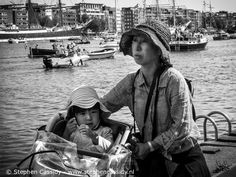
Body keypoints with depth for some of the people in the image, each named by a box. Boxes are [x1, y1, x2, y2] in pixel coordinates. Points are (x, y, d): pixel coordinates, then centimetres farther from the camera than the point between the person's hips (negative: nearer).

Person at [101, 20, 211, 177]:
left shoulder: (174, 79, -19)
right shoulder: (131, 82, -3)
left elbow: (182, 127, -18)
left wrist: (150, 146, -17)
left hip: (184, 157, -3)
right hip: (151, 158, 4)